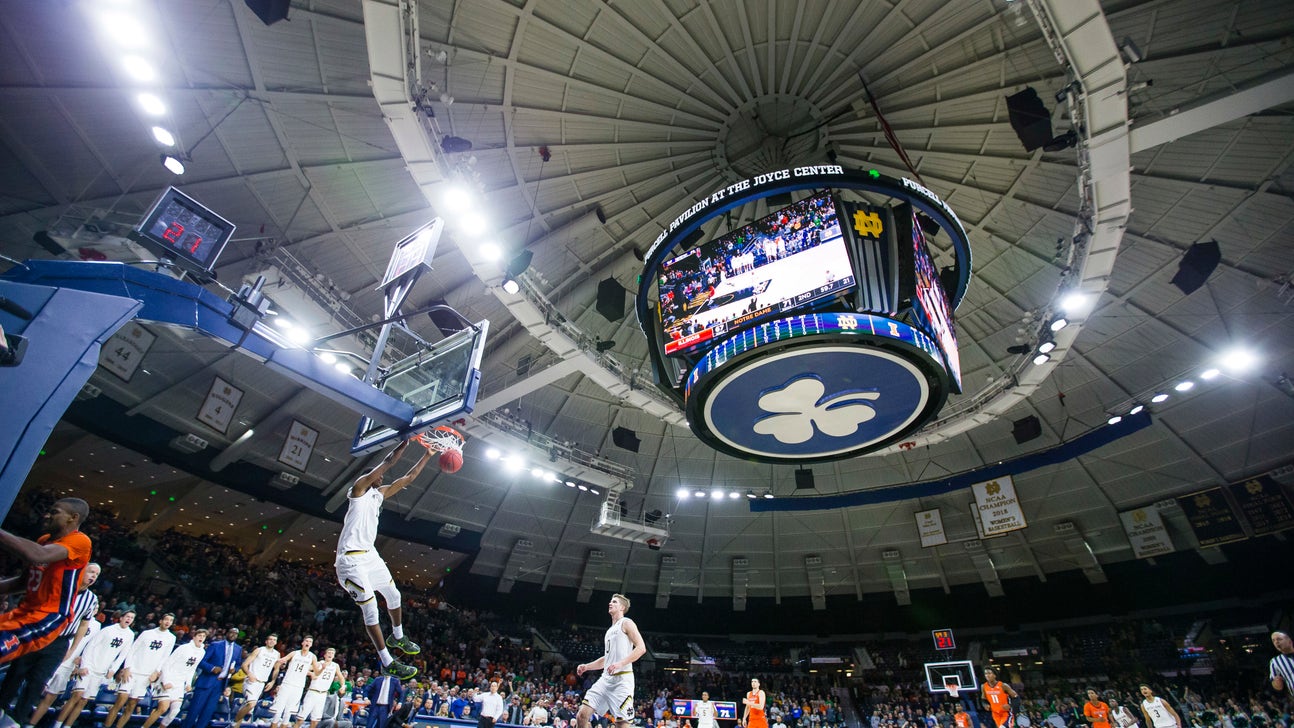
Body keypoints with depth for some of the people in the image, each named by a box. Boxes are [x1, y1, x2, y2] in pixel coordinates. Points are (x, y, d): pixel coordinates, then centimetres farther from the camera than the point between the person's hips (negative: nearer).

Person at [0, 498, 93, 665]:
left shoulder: (79, 541, -18)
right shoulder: (44, 540, 14)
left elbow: (37, 555, -37)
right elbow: (23, 581, 24)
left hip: (48, 618, -10)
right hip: (24, 611, 10)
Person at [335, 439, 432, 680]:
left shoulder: (380, 494, 16)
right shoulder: (360, 486, -6)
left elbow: (408, 477, 17)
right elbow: (387, 462, -16)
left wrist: (427, 455, 14)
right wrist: (406, 441, -14)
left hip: (370, 555, 9)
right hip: (351, 558, -9)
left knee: (393, 595, 18)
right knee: (371, 609, -10)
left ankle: (397, 637, 40)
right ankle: (388, 662, -5)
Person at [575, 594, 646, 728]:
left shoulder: (626, 623, 0)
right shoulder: (610, 630, 24)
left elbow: (641, 648, -12)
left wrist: (621, 663, -22)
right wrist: (587, 666, 19)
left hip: (622, 678, -8)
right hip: (606, 678, 8)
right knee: (582, 714, -4)